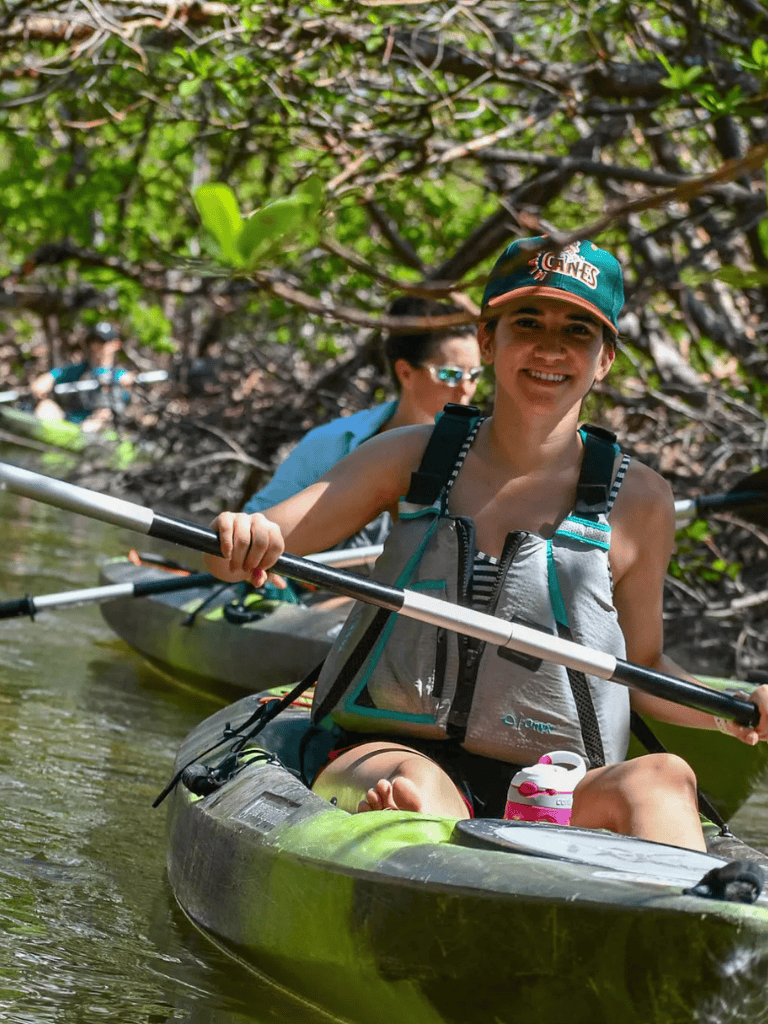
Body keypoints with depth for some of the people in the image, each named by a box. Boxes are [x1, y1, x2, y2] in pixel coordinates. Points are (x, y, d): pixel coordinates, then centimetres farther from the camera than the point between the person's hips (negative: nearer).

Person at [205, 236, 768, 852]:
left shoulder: (638, 502, 6)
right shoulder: (414, 459, 6)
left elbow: (642, 668, 17)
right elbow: (252, 548, 1)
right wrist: (244, 540, -24)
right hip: (385, 757, 0)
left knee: (660, 779, -31)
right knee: (414, 783, -36)